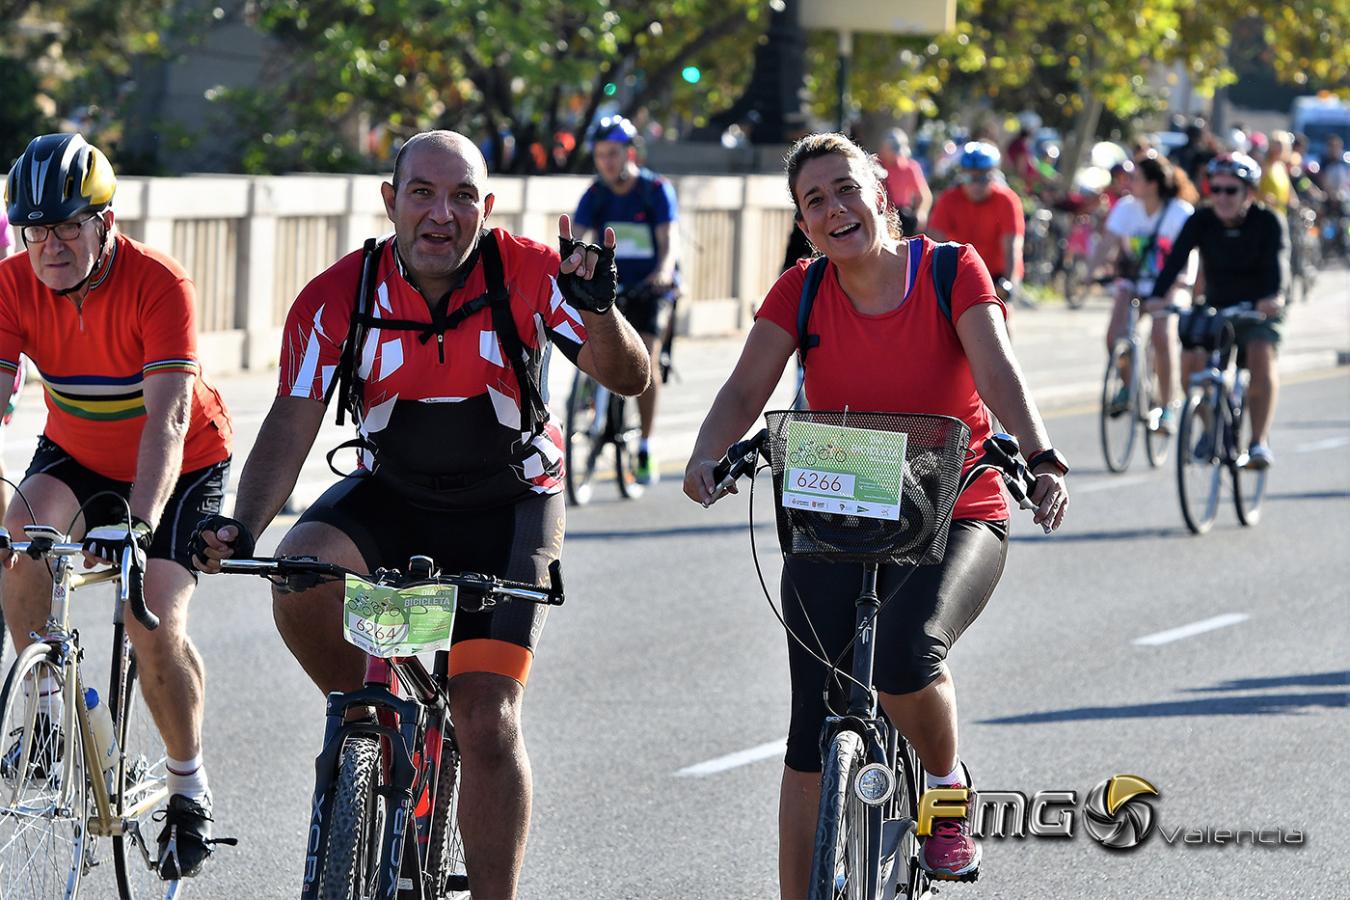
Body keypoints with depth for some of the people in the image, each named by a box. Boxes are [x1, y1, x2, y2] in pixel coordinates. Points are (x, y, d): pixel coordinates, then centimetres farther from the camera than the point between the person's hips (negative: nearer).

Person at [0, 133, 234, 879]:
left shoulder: (158, 285, -30)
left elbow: (168, 419, -38)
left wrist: (138, 522, -52)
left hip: (183, 466, -3)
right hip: (77, 454, 3)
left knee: (156, 622, -18)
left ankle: (189, 782, 6)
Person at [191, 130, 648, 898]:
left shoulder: (526, 275, -18)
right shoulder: (338, 297, -16)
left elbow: (630, 381, -21)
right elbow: (293, 422, -19)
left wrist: (598, 311, -43)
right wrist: (242, 529, -35)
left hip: (506, 509, -2)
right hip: (390, 497, 2)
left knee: (488, 723, -13)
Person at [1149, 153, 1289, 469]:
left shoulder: (1268, 223, -16)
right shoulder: (1201, 221, -11)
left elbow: (1277, 263, -31)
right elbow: (1176, 258, -23)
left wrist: (1274, 297, -52)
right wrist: (1158, 296, -41)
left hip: (1258, 310, -3)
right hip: (1215, 306, 3)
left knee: (1261, 356, -30)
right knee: (1191, 361, -19)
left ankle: (1259, 441, -25)